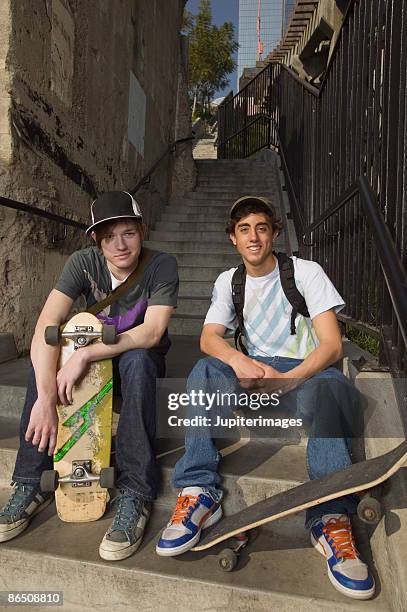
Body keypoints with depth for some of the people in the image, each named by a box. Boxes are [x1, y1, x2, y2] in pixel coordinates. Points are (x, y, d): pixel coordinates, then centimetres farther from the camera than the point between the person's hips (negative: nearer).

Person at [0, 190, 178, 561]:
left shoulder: (161, 266, -19)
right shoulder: (84, 263, -14)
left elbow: (151, 333, -30)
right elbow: (46, 326, -26)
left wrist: (85, 354, -39)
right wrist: (45, 397, -38)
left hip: (140, 362, -2)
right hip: (91, 359, 3)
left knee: (136, 359, -36)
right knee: (46, 357, -25)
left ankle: (135, 494, -30)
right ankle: (31, 485, -15)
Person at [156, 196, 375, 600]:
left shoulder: (306, 272, -2)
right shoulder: (228, 281, 10)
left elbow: (332, 345, -11)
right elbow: (208, 338, -4)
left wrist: (288, 379, -29)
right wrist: (237, 359, -28)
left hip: (303, 370, -2)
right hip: (252, 370, 3)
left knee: (331, 386, -37)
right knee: (206, 370, -28)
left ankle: (331, 518, -38)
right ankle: (199, 492, -31)